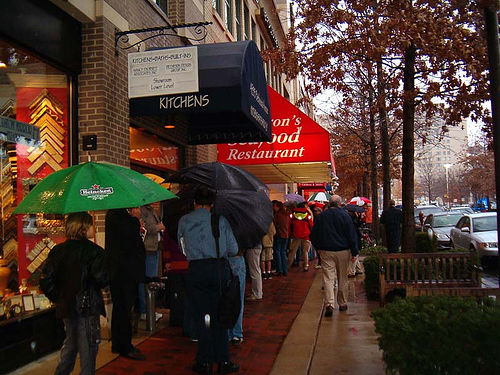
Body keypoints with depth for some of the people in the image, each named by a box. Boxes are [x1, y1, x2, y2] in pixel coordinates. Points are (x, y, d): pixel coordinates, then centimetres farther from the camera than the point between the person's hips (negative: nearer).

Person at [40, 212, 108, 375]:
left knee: (70, 342, 24)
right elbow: (101, 279, -21)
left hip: (65, 306, 6)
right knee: (88, 346, 6)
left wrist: (58, 298, 11)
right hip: (87, 307, -6)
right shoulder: (94, 251, -15)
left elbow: (46, 280, 2)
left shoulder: (57, 250, 3)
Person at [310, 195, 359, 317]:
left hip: (326, 252, 1)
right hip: (343, 251, -1)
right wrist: (354, 252, 0)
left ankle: (329, 304, -16)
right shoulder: (344, 215, -5)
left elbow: (313, 235, 9)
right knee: (342, 278, 12)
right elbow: (352, 235, -6)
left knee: (328, 278, -2)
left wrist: (318, 247, 22)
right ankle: (342, 304, 22)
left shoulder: (321, 216, 2)